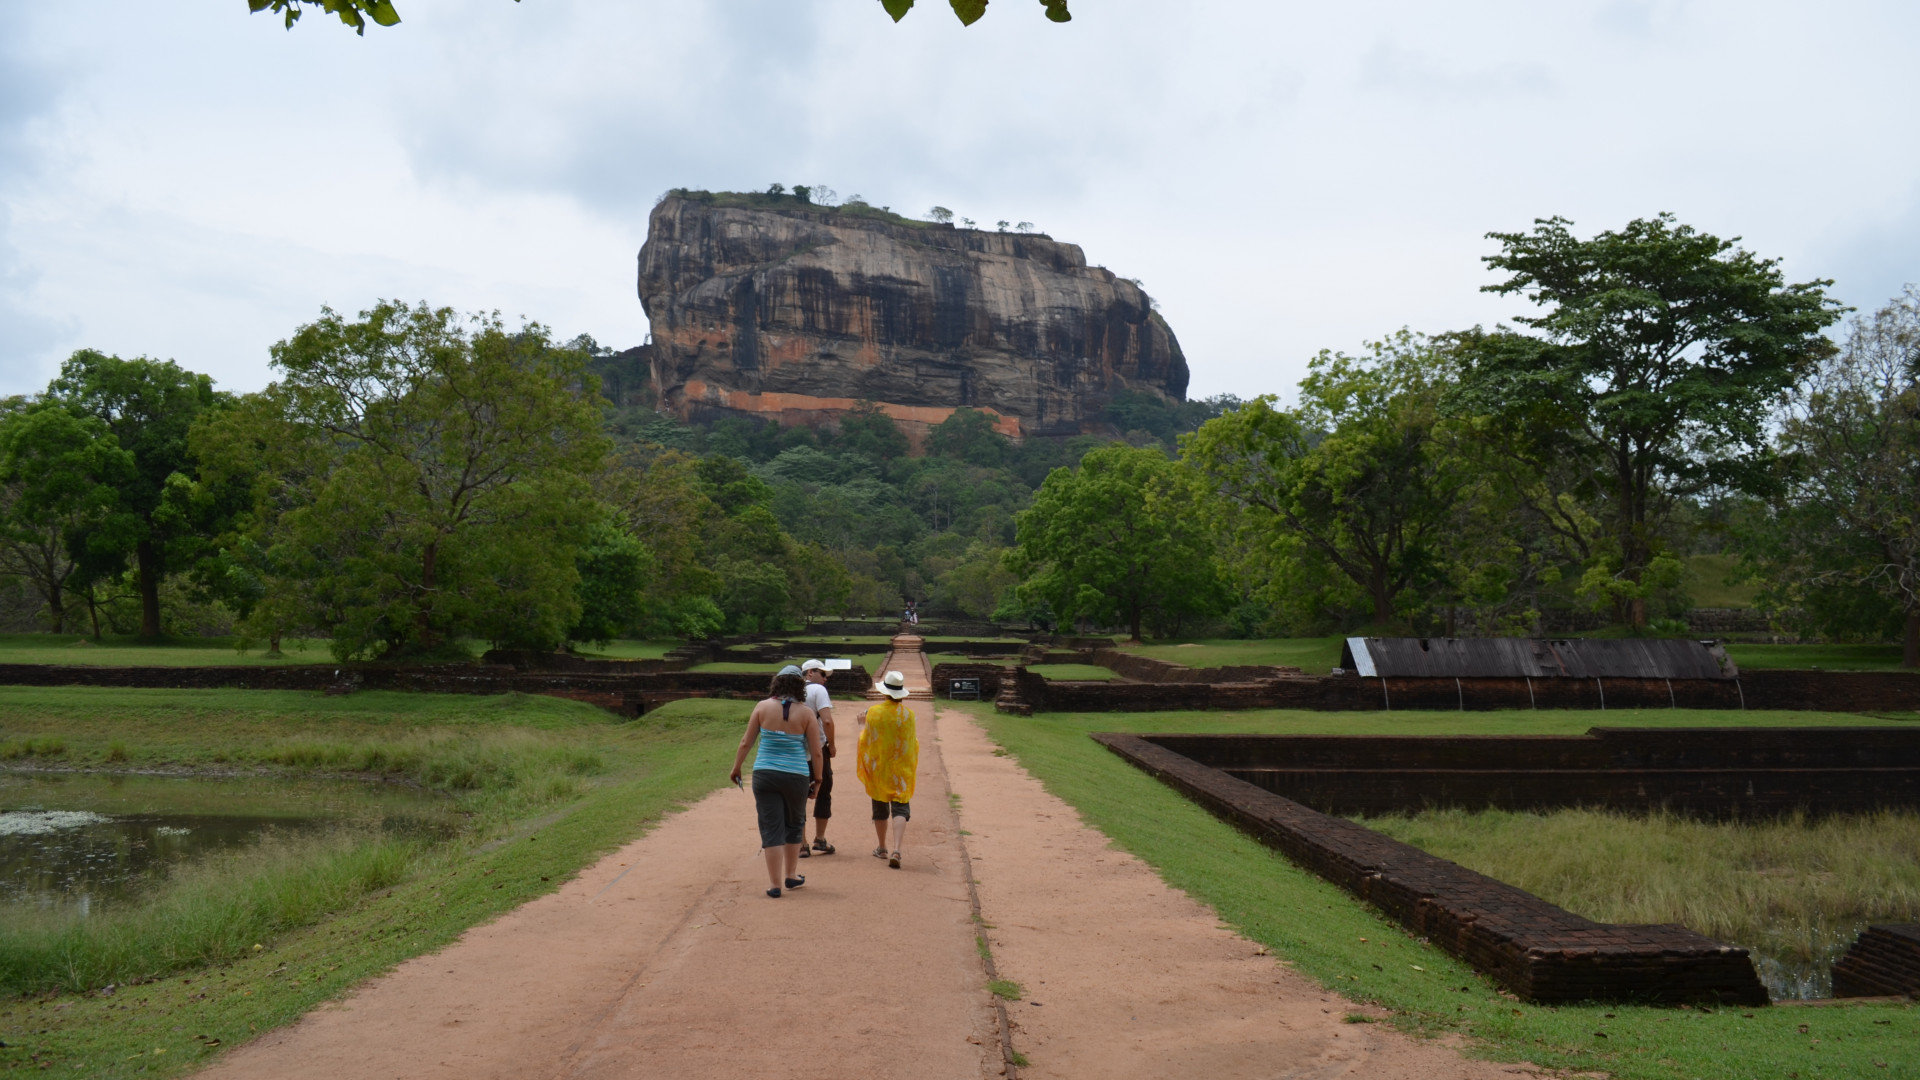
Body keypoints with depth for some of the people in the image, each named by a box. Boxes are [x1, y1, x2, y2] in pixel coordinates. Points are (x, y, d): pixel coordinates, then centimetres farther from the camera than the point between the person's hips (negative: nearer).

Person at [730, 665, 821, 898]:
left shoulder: (763, 707, -1)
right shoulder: (806, 714, -3)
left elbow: (746, 742, 1)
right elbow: (816, 752, -2)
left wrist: (736, 768, 14)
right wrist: (817, 778, 13)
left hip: (764, 774, 0)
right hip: (796, 776, 0)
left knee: (771, 829, 4)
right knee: (794, 825, 20)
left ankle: (775, 885, 4)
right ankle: (791, 876, 32)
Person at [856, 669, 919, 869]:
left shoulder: (874, 712, -9)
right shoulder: (908, 714, -6)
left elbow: (866, 739, 1)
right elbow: (912, 743, 3)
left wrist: (862, 725, 20)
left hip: (878, 767, 0)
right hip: (901, 768, 0)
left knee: (880, 807, 16)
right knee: (900, 808, -3)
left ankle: (882, 848, 26)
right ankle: (896, 849, -21)